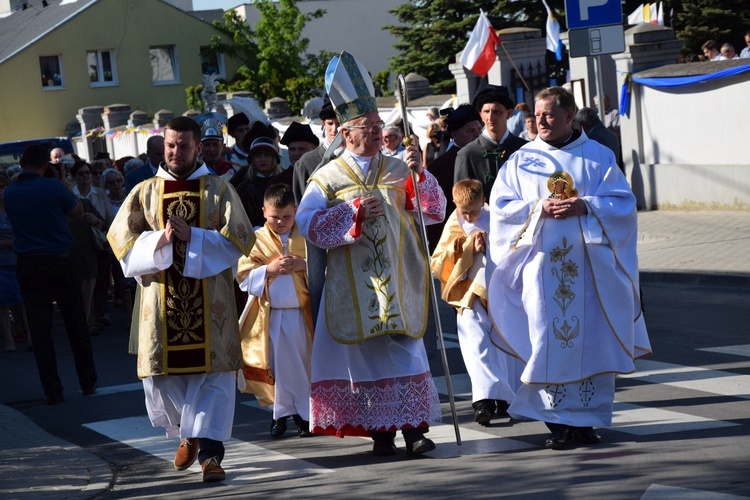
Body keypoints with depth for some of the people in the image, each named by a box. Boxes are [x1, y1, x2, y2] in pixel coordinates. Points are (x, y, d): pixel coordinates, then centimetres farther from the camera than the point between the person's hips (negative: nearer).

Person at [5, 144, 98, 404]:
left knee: (39, 329, 3)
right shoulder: (53, 187, -10)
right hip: (59, 261, -2)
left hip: (28, 266, 2)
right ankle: (88, 383, 17)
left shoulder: (9, 193, 0)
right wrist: (71, 194, 18)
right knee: (76, 324, 10)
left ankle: (52, 391, 2)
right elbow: (78, 213, 2)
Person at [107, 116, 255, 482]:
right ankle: (188, 434, 28)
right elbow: (121, 240, 3)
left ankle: (210, 452, -5)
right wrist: (159, 240, -14)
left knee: (213, 371, -6)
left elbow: (238, 240, -3)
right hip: (161, 298, 1)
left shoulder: (219, 190, 4)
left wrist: (192, 236, -14)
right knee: (163, 371, 3)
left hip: (210, 298, -1)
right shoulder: (145, 192, 8)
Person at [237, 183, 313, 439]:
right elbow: (243, 275, -3)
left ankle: (303, 412, 15)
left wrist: (303, 265, -17)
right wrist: (269, 269, -17)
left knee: (303, 363, 5)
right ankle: (281, 412, 14)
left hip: (300, 313, 0)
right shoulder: (256, 240, 2)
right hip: (269, 314, 0)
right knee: (278, 365, 4)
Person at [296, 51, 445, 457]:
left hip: (399, 281, 1)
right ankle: (380, 430, 8)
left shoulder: (400, 172, 10)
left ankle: (413, 427, -4)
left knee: (406, 350, -5)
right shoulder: (327, 177, 4)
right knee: (367, 354, 1)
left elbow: (435, 212, 3)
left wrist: (420, 174, -11)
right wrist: (355, 211, -16)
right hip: (354, 283, -1)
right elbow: (307, 222, -8)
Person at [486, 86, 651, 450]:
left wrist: (586, 206, -14)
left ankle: (585, 419, 7)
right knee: (547, 340, -4)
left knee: (590, 339, 0)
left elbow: (624, 202, 2)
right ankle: (556, 422, 0)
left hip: (589, 263, 0)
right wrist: (539, 208, -13)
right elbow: (500, 208, 3)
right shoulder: (521, 160, 9)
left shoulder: (598, 156, 7)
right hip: (542, 264, 0)